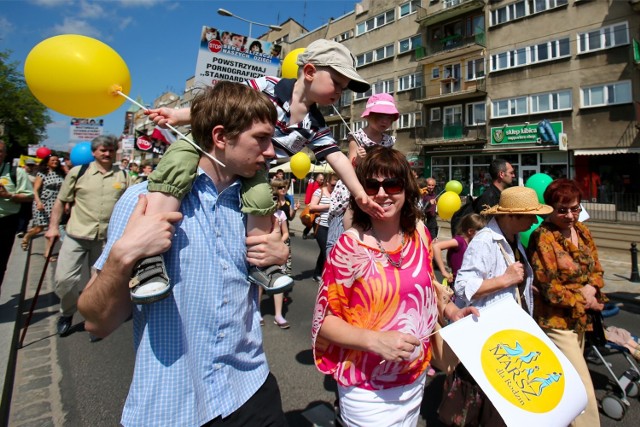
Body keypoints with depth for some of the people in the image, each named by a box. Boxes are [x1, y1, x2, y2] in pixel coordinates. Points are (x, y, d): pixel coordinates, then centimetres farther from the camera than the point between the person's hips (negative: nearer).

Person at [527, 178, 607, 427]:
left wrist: (591, 287, -9)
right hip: (557, 321, -7)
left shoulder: (581, 231, 6)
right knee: (582, 386, -4)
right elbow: (549, 288, -18)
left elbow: (596, 268, 11)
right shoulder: (543, 238, -18)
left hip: (580, 318, 8)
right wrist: (586, 302, -10)